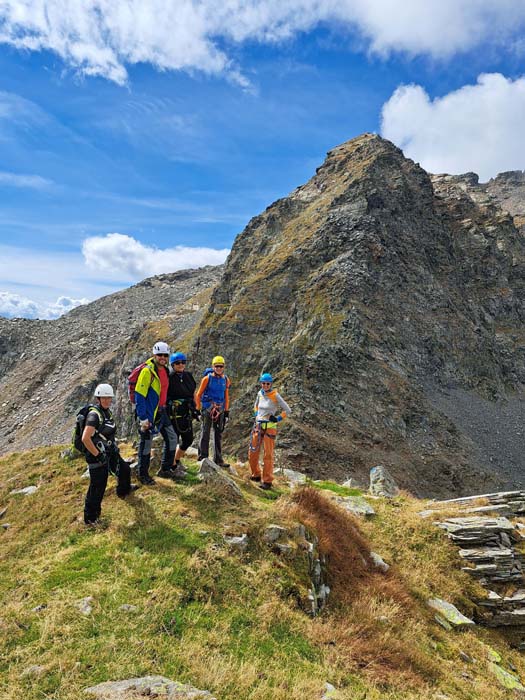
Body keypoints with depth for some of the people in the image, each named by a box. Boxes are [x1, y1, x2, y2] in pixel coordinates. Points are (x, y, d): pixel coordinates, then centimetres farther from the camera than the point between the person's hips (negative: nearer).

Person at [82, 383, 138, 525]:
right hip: (97, 456, -9)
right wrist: (97, 454, -25)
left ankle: (124, 490, 55)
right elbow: (85, 438, -33)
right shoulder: (94, 414, -25)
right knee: (97, 487, 1)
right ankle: (90, 518, 18)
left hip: (109, 452, 9)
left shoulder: (106, 411, 3)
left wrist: (113, 446, 16)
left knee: (124, 469, 26)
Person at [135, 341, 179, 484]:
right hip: (148, 413, -8)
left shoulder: (165, 370, 8)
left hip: (161, 412, 8)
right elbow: (139, 395, -19)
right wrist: (142, 418, -20)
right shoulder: (147, 371, -17)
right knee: (146, 443, 4)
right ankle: (143, 475, 19)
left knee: (172, 438, 10)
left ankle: (165, 469, 25)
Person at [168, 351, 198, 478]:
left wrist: (195, 410, 16)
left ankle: (177, 460, 35)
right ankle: (174, 467, 16)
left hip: (187, 413, 7)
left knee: (188, 439, 14)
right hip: (174, 414, -7)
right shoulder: (169, 378, -11)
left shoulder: (188, 376, 8)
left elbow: (193, 394, 16)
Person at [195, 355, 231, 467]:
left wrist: (227, 411, 11)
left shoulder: (226, 380, 7)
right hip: (207, 408, -4)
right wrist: (198, 409, -6)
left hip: (220, 409, 5)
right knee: (205, 433, -4)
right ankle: (203, 458, 5)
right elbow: (198, 395, -1)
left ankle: (218, 459, 16)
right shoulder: (207, 378, -5)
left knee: (219, 434, 9)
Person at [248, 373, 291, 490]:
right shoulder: (260, 393, 6)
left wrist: (277, 419, -11)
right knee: (252, 452, 7)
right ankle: (256, 475, 27)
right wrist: (257, 416, 12)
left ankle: (267, 481, 5)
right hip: (258, 426, 6)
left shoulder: (275, 395, -10)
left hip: (270, 427, -5)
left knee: (268, 454, -3)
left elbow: (287, 410, -6)